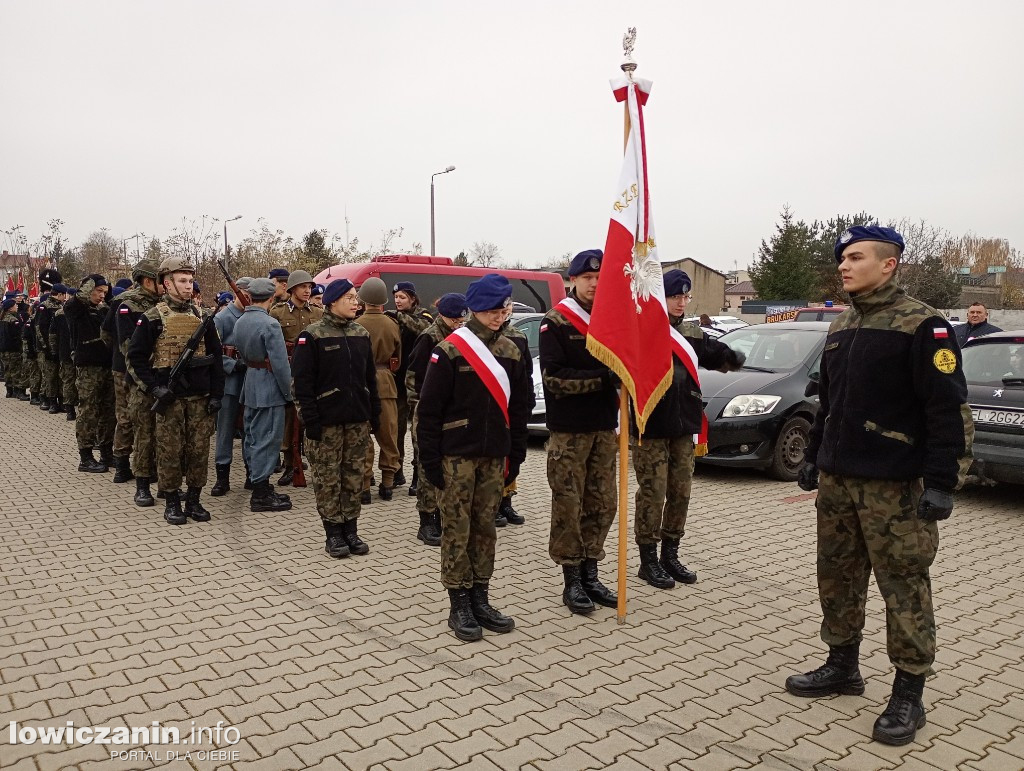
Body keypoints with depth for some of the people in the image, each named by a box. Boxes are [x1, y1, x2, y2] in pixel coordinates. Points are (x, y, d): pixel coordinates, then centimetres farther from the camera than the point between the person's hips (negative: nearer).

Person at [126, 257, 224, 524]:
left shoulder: (201, 316, 8)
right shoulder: (152, 318, -3)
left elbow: (215, 356, 11)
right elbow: (134, 357, -2)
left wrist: (216, 393, 4)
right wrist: (154, 388, -12)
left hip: (200, 397, 4)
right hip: (169, 398, -3)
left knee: (199, 450, 6)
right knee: (170, 451, 3)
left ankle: (194, 500, 19)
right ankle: (171, 503, 15)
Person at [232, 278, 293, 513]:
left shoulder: (240, 322, 7)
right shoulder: (270, 324, -18)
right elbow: (280, 363, -18)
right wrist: (288, 391, -8)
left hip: (250, 386, 9)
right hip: (269, 388, -9)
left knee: (252, 437, 14)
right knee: (267, 439, -4)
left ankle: (257, 483, 26)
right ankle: (261, 495, 0)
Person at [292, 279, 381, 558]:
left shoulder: (361, 335, 11)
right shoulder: (312, 336, -6)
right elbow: (302, 380, -9)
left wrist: (374, 412, 12)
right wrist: (310, 419, -13)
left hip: (358, 419, 5)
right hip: (327, 420, -5)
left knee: (354, 476, 9)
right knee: (328, 478, 2)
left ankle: (351, 530, 20)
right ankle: (333, 533, 13)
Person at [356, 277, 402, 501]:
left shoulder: (356, 325, -10)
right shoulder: (392, 325, 0)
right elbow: (397, 360, 9)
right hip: (386, 384, 3)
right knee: (388, 435, 11)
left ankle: (363, 486, 5)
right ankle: (387, 484, 17)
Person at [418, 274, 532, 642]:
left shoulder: (510, 352, 8)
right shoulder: (449, 350, -8)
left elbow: (519, 408, 12)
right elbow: (429, 409, -8)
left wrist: (515, 456, 9)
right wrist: (430, 460, -10)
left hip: (494, 456, 5)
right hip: (456, 456, -5)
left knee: (485, 527, 11)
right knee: (457, 530, 1)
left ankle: (480, 601, 22)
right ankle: (459, 607, 12)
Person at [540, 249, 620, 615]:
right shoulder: (556, 323, -6)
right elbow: (553, 376, -16)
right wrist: (602, 378, -21)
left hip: (604, 427, 6)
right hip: (568, 430, -5)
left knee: (602, 505, 10)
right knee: (568, 506, -1)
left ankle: (590, 575, 23)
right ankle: (572, 581, 12)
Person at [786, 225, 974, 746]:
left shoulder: (921, 325, -10)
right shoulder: (840, 327, 14)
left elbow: (949, 409, -15)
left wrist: (942, 482, -19)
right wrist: (813, 457, 20)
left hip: (894, 485, -7)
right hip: (837, 479, 8)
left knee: (904, 587, 1)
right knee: (837, 577, 14)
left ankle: (908, 695, 13)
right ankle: (842, 667, 29)